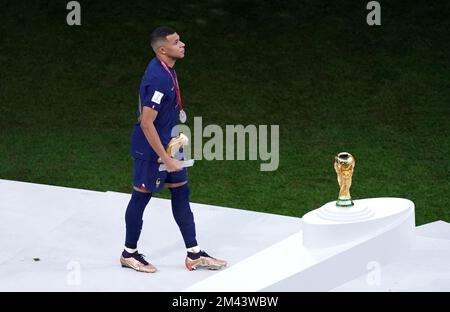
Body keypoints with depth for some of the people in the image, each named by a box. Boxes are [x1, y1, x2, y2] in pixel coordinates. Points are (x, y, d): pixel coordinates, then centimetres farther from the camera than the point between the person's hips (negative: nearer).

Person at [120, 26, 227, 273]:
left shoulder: (165, 69, 3)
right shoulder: (157, 79, -28)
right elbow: (146, 123, -28)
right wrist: (165, 159, -24)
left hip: (167, 143, 10)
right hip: (151, 150, -10)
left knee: (181, 192, 12)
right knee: (141, 196, 6)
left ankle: (194, 254, 20)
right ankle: (129, 254, 23)